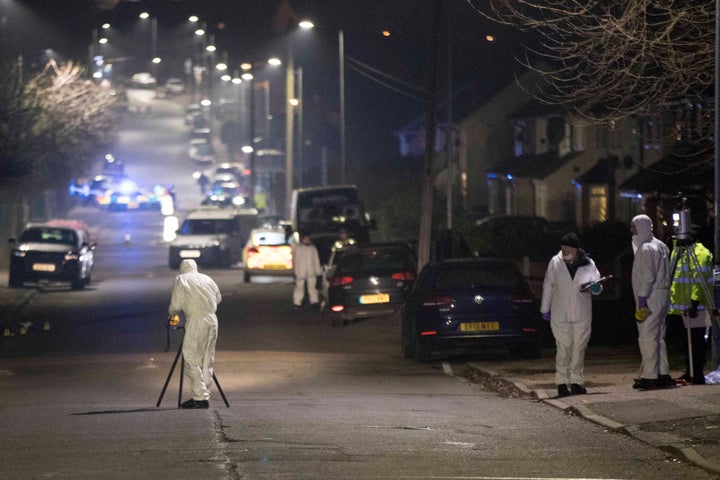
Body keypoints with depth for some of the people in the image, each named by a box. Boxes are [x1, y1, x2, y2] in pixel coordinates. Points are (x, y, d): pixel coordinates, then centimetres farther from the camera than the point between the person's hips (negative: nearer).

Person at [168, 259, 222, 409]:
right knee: (207, 360, 12)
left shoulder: (181, 280, 2)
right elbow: (218, 298, 24)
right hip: (212, 320, 6)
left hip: (196, 321, -6)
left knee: (191, 360, -3)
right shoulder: (207, 279, 16)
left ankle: (200, 397, -11)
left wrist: (171, 312, 19)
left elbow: (176, 305, -2)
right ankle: (204, 395, 13)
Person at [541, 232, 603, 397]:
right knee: (563, 348, -3)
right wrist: (545, 309, 8)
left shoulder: (588, 264, 1)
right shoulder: (555, 263, 0)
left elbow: (597, 287, 10)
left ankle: (576, 381, 12)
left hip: (582, 314, 1)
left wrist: (596, 288, -14)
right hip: (560, 314, -1)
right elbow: (548, 286, 8)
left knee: (579, 349, 4)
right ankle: (562, 382, 2)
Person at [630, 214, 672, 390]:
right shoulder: (660, 246, 16)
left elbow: (647, 277, -20)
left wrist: (642, 299, -19)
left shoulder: (645, 249, -13)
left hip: (650, 298, -10)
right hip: (663, 296, 10)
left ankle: (649, 376, -9)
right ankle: (663, 374, 16)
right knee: (658, 337, 14)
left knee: (647, 337, -8)